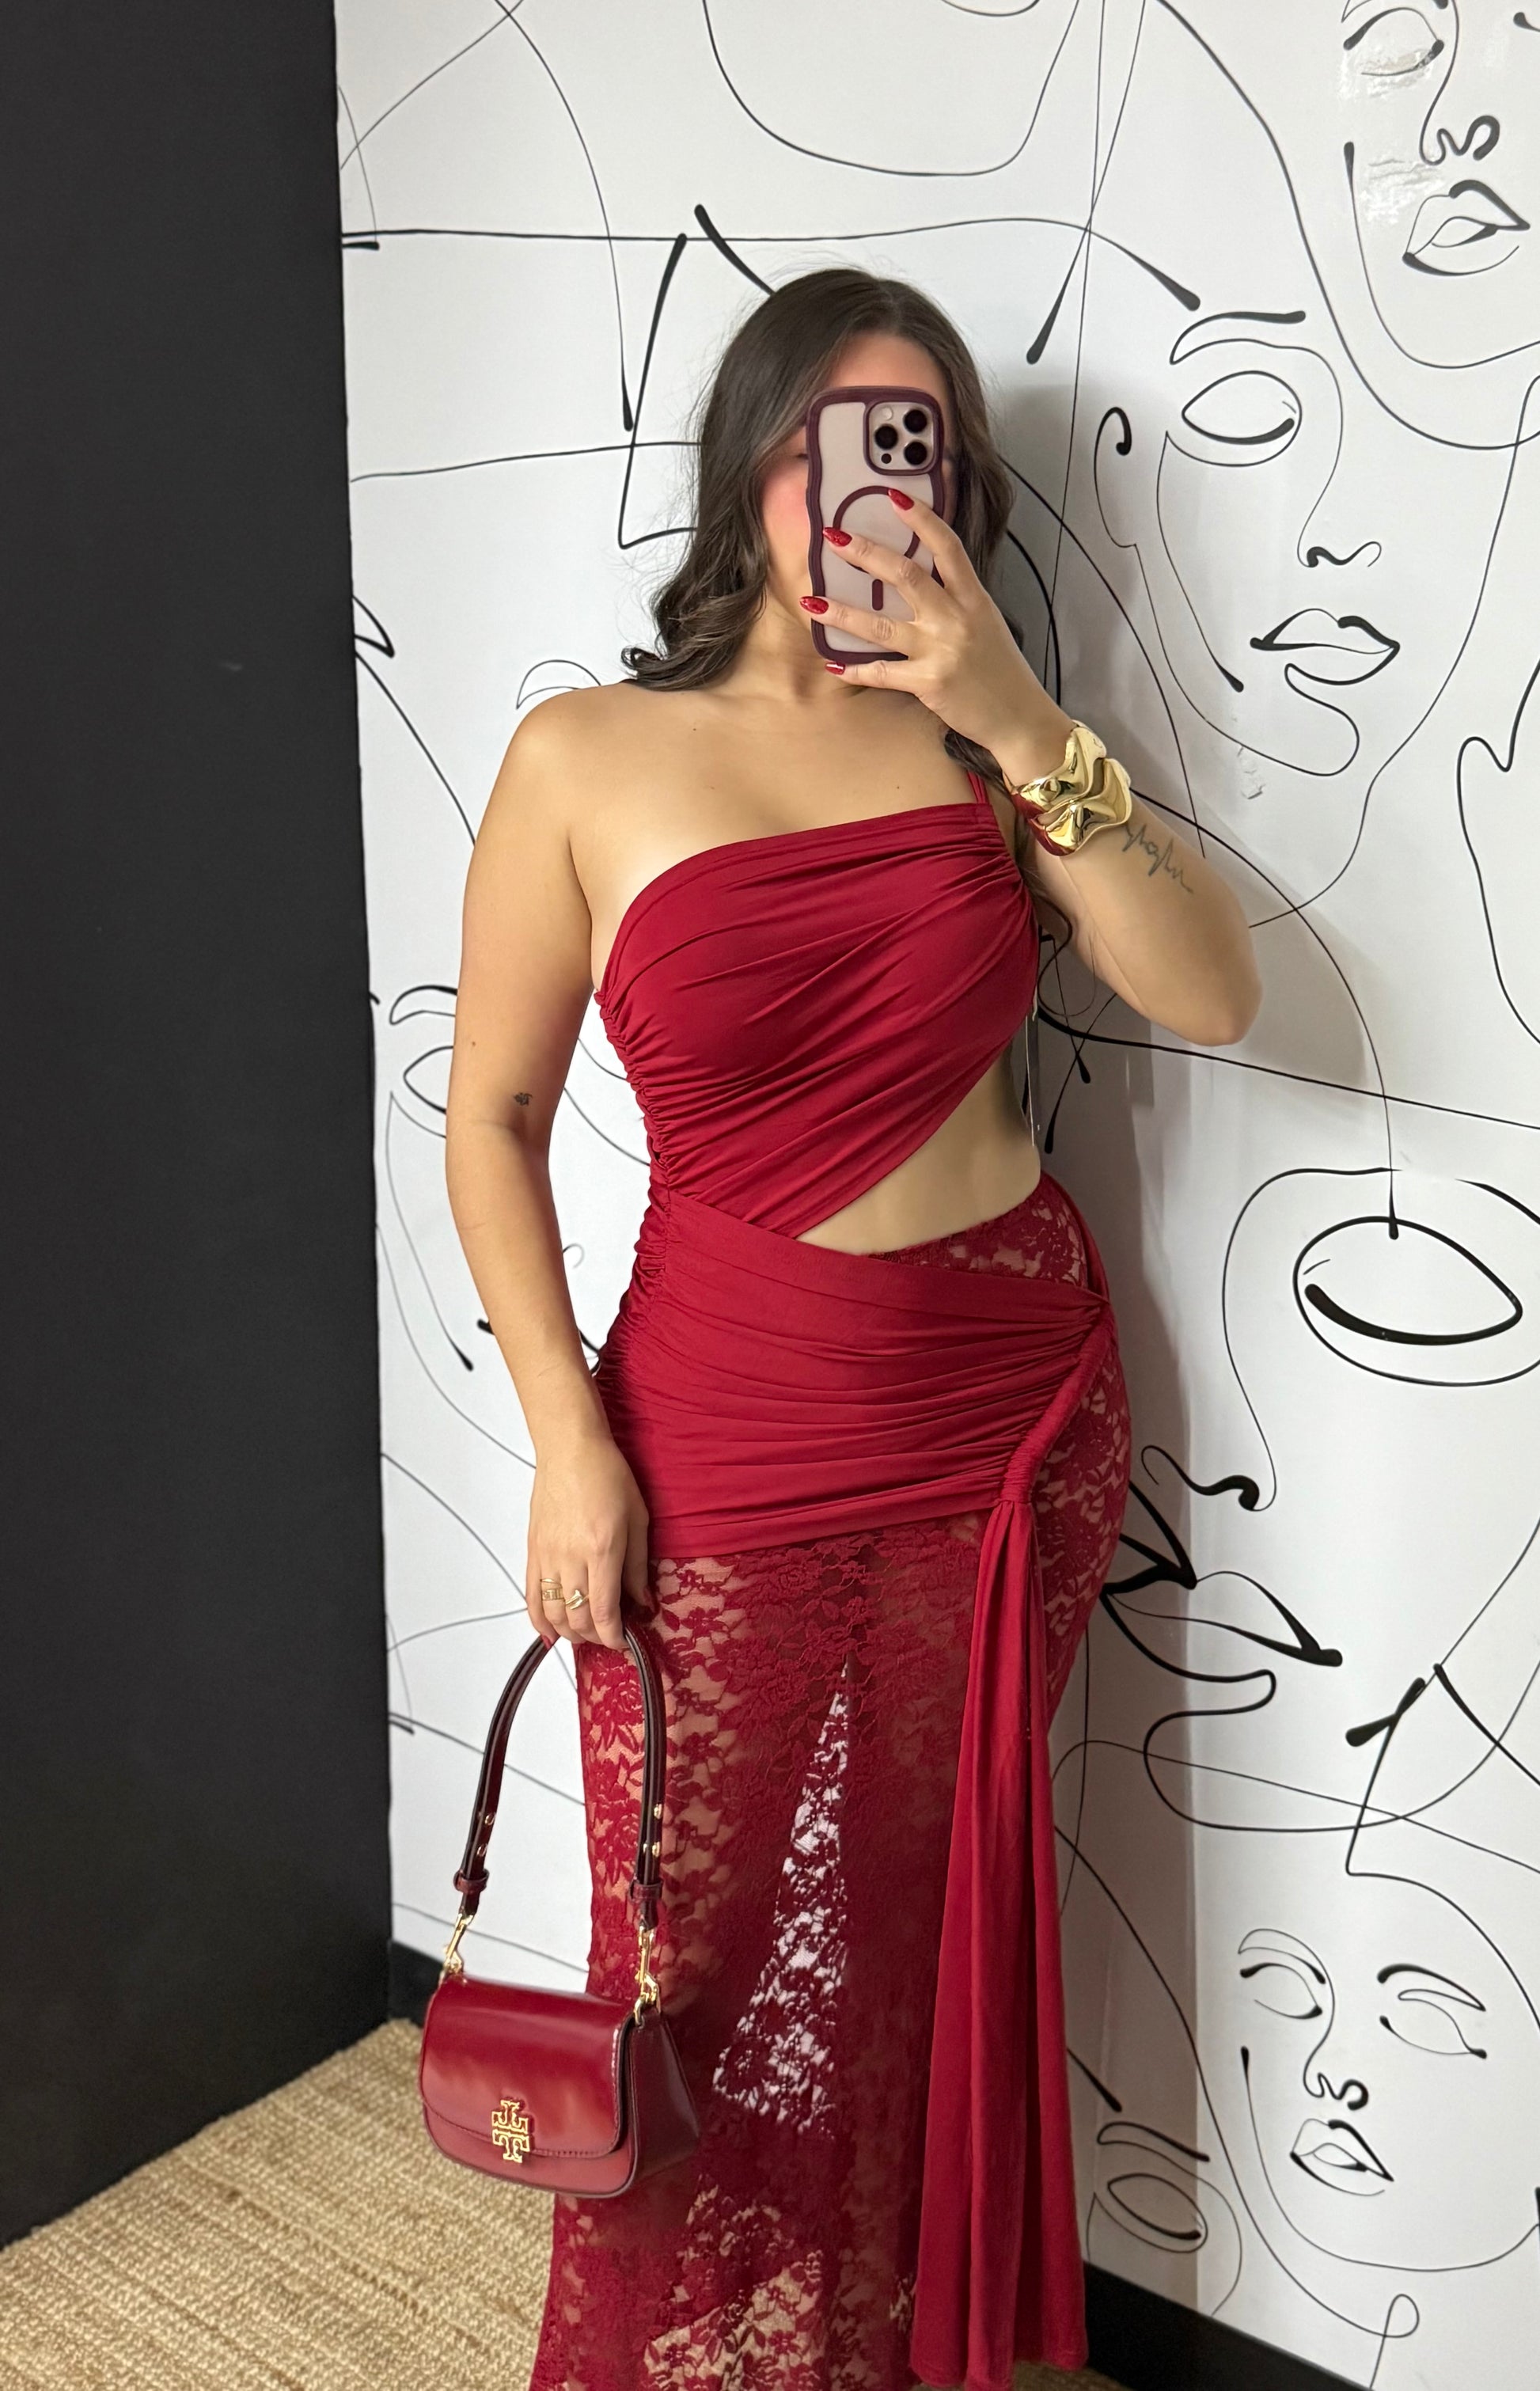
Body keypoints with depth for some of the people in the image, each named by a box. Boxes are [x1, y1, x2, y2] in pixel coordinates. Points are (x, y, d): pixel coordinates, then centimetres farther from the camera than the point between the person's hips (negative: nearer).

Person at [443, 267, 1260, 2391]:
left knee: (938, 1936, 17)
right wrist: (568, 1441, -9)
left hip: (1021, 1410, 3)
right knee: (715, 1967, 9)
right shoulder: (589, 757, -6)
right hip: (730, 1437, -2)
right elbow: (493, 1118, -3)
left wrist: (1021, 719, -19)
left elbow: (1212, 998, -9)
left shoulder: (975, 740, 1)